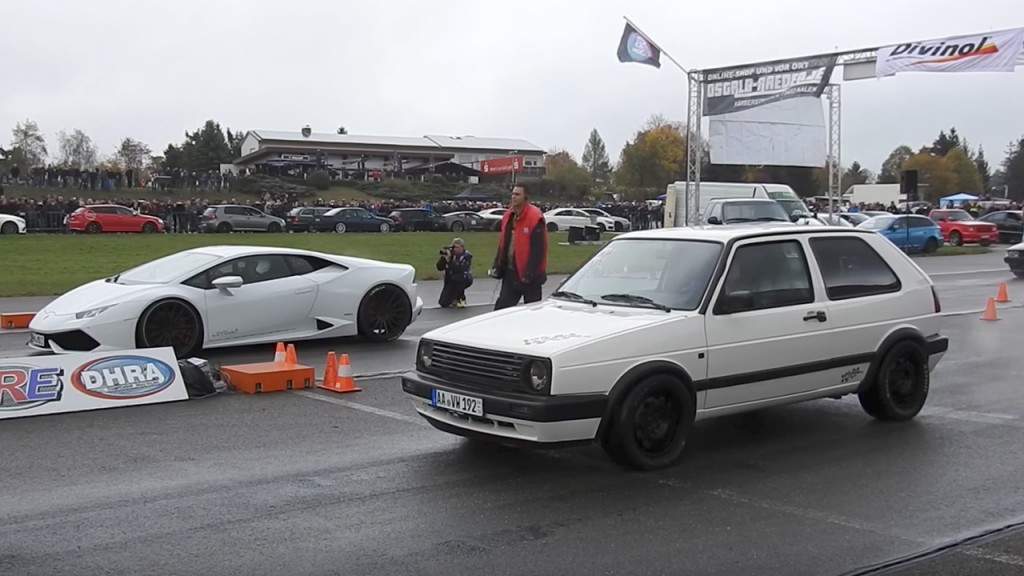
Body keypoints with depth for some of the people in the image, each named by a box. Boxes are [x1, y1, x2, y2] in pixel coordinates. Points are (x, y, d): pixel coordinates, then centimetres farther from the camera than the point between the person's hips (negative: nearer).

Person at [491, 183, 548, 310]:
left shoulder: (535, 217, -15)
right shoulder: (509, 216, 10)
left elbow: (537, 249, -19)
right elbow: (502, 244, 16)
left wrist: (529, 273, -22)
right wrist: (497, 266, 9)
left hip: (529, 276, -7)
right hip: (510, 272, 7)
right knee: (501, 308, 7)